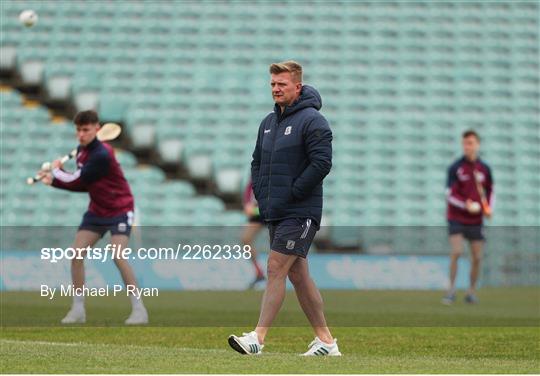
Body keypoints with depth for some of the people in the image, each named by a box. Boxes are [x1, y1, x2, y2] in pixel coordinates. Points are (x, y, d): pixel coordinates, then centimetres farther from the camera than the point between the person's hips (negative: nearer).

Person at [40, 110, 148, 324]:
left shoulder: (101, 155, -26)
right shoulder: (81, 151, 2)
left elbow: (76, 181, -22)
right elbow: (83, 185, 7)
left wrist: (55, 171, -4)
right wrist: (54, 181, -4)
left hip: (119, 210, -8)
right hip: (97, 211, 8)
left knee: (118, 256, -22)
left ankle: (139, 310, -15)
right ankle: (78, 310, 7)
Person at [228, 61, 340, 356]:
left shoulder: (312, 121, -11)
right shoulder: (269, 122, 15)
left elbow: (321, 163, -19)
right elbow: (257, 162, 24)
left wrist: (291, 194, -17)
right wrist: (262, 197, 10)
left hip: (300, 213, -9)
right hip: (274, 213, 9)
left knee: (275, 268, -14)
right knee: (298, 274, 9)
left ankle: (258, 338, -17)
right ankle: (326, 341, 14)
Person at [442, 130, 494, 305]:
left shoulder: (484, 169, 4)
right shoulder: (455, 167, -6)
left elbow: (490, 191, 17)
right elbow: (450, 194, -9)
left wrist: (489, 208, 0)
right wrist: (466, 205, -24)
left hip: (476, 221, 3)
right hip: (456, 219, -3)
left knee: (477, 258, 3)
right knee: (456, 252, -19)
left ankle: (472, 291, 19)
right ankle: (452, 289, -10)